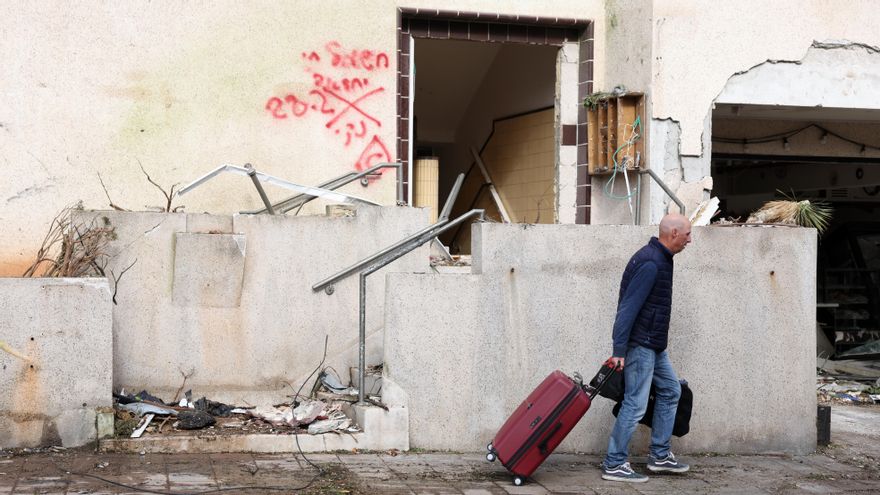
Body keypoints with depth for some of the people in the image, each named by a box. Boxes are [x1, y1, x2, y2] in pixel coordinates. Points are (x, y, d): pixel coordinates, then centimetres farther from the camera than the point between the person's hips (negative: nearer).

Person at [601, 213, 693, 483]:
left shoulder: (658, 258, 12)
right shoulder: (651, 263, -20)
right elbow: (628, 307, -24)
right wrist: (619, 350, -25)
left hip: (653, 344, 11)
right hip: (640, 344, -11)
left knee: (670, 390, 16)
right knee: (635, 404, -6)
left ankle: (660, 455, 24)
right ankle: (614, 465, 2)